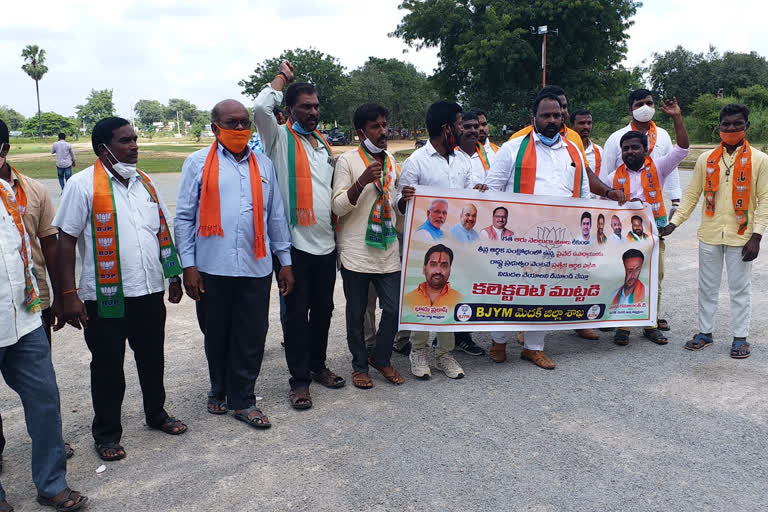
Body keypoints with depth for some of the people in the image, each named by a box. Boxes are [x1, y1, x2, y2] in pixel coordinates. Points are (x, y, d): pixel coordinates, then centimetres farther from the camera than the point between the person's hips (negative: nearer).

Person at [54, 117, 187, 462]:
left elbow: (162, 231, 16)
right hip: (105, 294, -5)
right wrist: (68, 294, -15)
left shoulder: (145, 183, 9)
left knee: (152, 358, 17)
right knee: (108, 367, 8)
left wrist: (174, 276, 14)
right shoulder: (83, 184, -8)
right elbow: (65, 241, -10)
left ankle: (156, 414, 37)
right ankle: (106, 433, 25)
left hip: (150, 291, 5)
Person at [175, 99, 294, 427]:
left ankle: (242, 401, 21)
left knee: (252, 337, 5)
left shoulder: (263, 164, 11)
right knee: (216, 335, 13)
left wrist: (285, 261, 10)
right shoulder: (198, 163, 3)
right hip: (212, 268, -2)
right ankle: (219, 390, 35)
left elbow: (276, 216, 14)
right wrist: (188, 266, -5)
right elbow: (184, 218, 2)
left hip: (256, 267, 2)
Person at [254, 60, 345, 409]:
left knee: (323, 308, 15)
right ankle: (299, 378, 13)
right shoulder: (280, 139, -3)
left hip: (326, 243, 6)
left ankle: (317, 364, 31)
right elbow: (260, 108, -22)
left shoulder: (324, 144, 16)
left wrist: (337, 232, 17)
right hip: (295, 243, -6)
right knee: (297, 312, 2)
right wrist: (282, 76, -6)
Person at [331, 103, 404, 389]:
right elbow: (338, 206, -11)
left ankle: (380, 358, 26)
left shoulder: (390, 161, 14)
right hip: (356, 251, -5)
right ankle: (359, 365, 24)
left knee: (394, 308, 4)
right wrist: (362, 182, -24)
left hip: (387, 249, 5)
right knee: (356, 313, 7)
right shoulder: (347, 161, -5)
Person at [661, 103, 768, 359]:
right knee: (707, 287, 11)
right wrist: (674, 222, -3)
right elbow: (692, 194, 7)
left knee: (740, 288, 7)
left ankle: (740, 338, 19)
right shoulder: (706, 159, 4)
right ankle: (705, 332, 24)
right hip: (710, 234, 2)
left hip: (740, 236, -2)